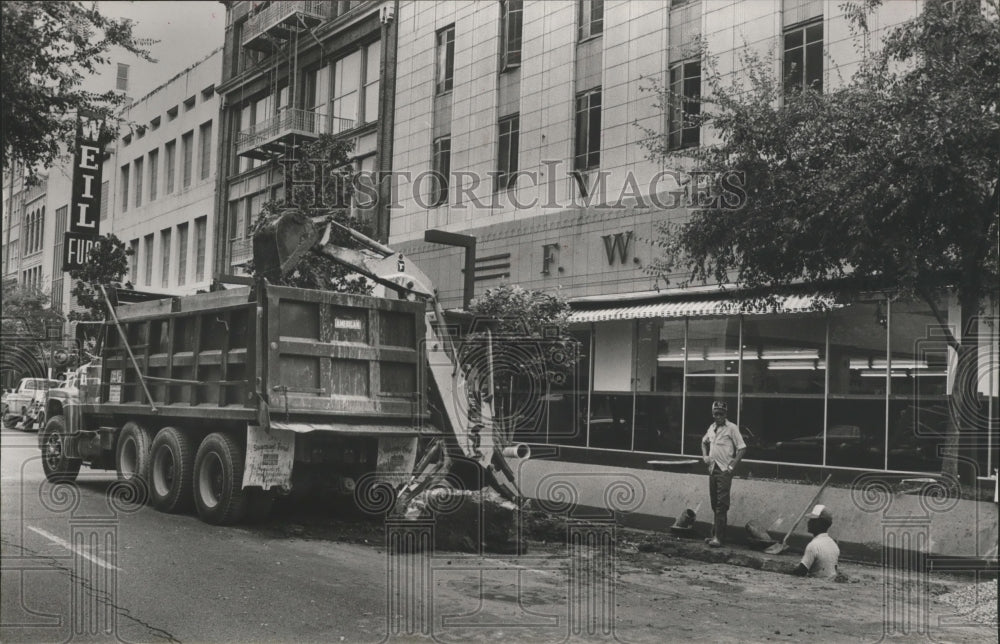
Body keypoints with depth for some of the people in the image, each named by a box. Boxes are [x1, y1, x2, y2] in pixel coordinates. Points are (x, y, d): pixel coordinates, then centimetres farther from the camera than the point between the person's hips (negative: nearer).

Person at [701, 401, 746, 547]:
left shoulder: (731, 428, -8)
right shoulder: (711, 428, 12)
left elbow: (742, 448, -11)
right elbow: (704, 442, 31)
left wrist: (732, 466, -14)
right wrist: (705, 456, 14)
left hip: (724, 471, -7)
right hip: (712, 469, 7)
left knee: (721, 505, -10)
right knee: (714, 504, 11)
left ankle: (719, 537, -13)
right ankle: (715, 534, 18)